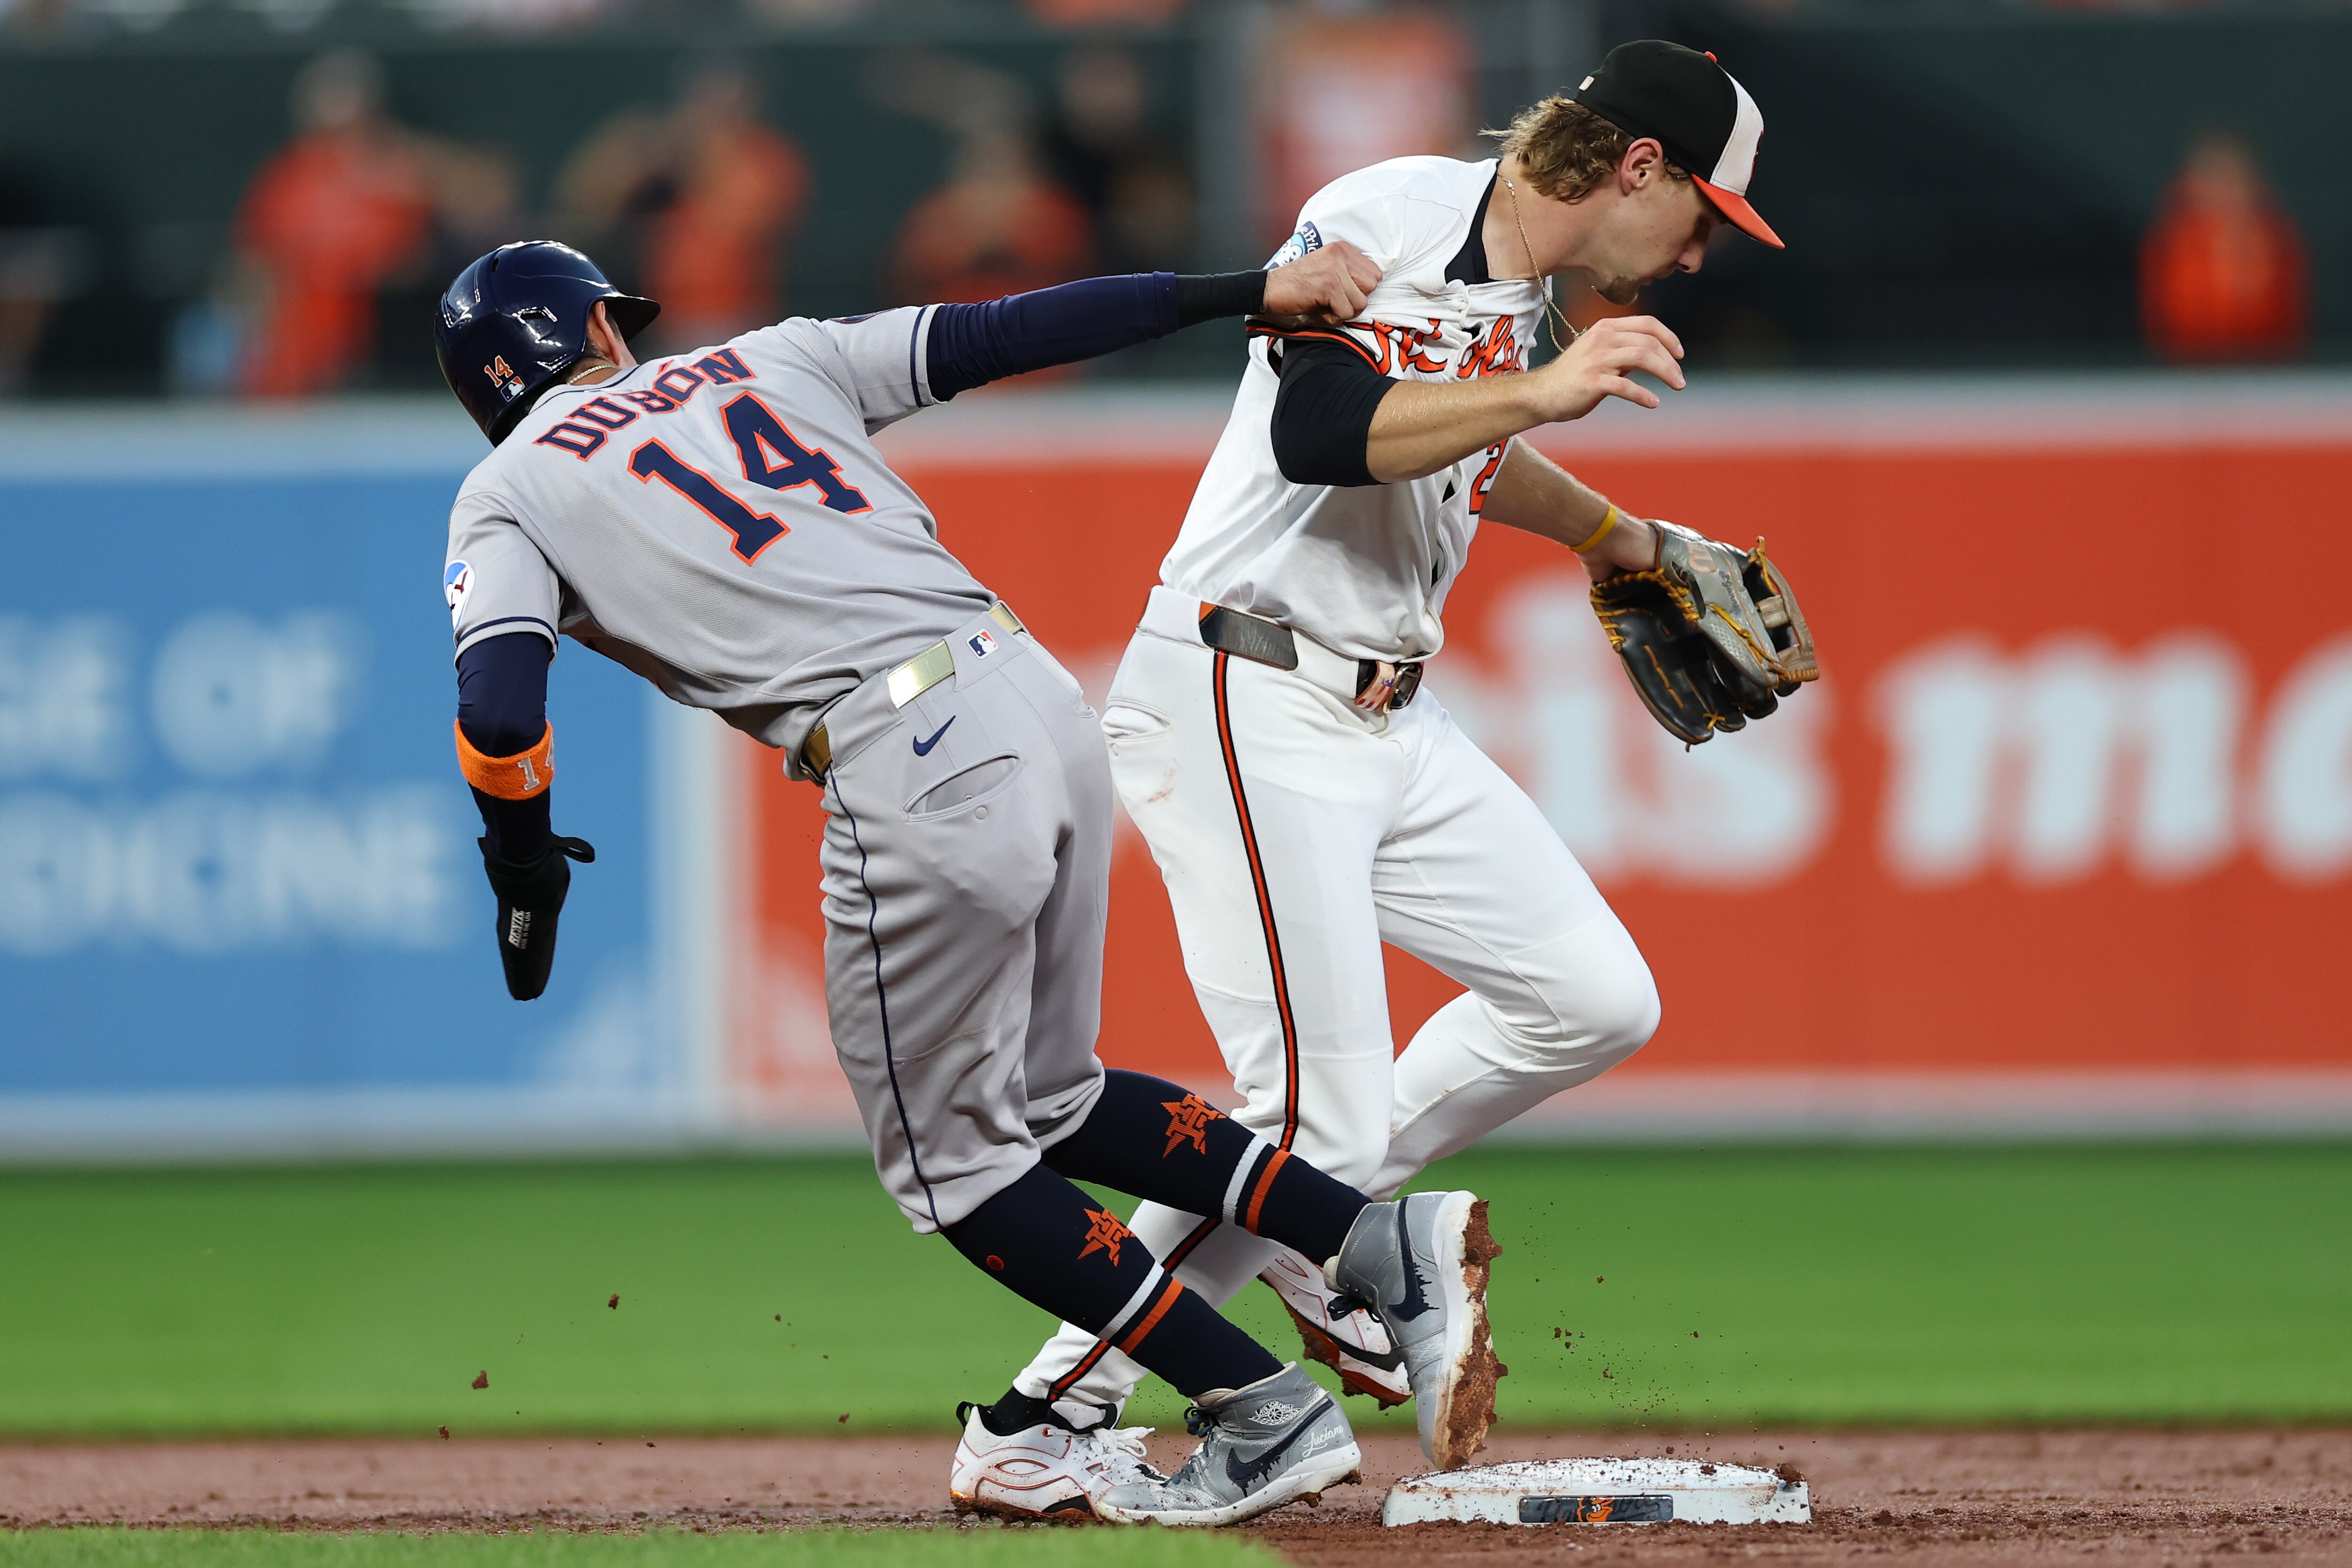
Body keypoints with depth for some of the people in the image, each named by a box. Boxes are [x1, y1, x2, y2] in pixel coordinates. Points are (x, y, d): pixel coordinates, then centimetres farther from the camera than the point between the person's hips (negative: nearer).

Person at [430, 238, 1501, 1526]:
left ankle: (1265, 1417, 5)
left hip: (913, 770, -6)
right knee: (1048, 1101, 25)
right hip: (1042, 697, 6)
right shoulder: (768, 360, 22)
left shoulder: (508, 495, 11)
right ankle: (1382, 1240, 13)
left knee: (952, 1162, 11)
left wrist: (525, 878, 11)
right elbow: (1006, 332, 17)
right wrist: (1253, 294, 20)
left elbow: (499, 711, -6)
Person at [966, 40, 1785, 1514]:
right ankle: (1048, 1410, -3)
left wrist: (1613, 533, 43)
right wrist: (1543, 390, -32)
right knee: (1320, 1118, -14)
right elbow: (1318, 434, -30)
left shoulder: (1519, 274, 13)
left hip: (1389, 717, 10)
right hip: (1245, 708, -10)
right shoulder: (1392, 218, -16)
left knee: (1597, 1001, 6)